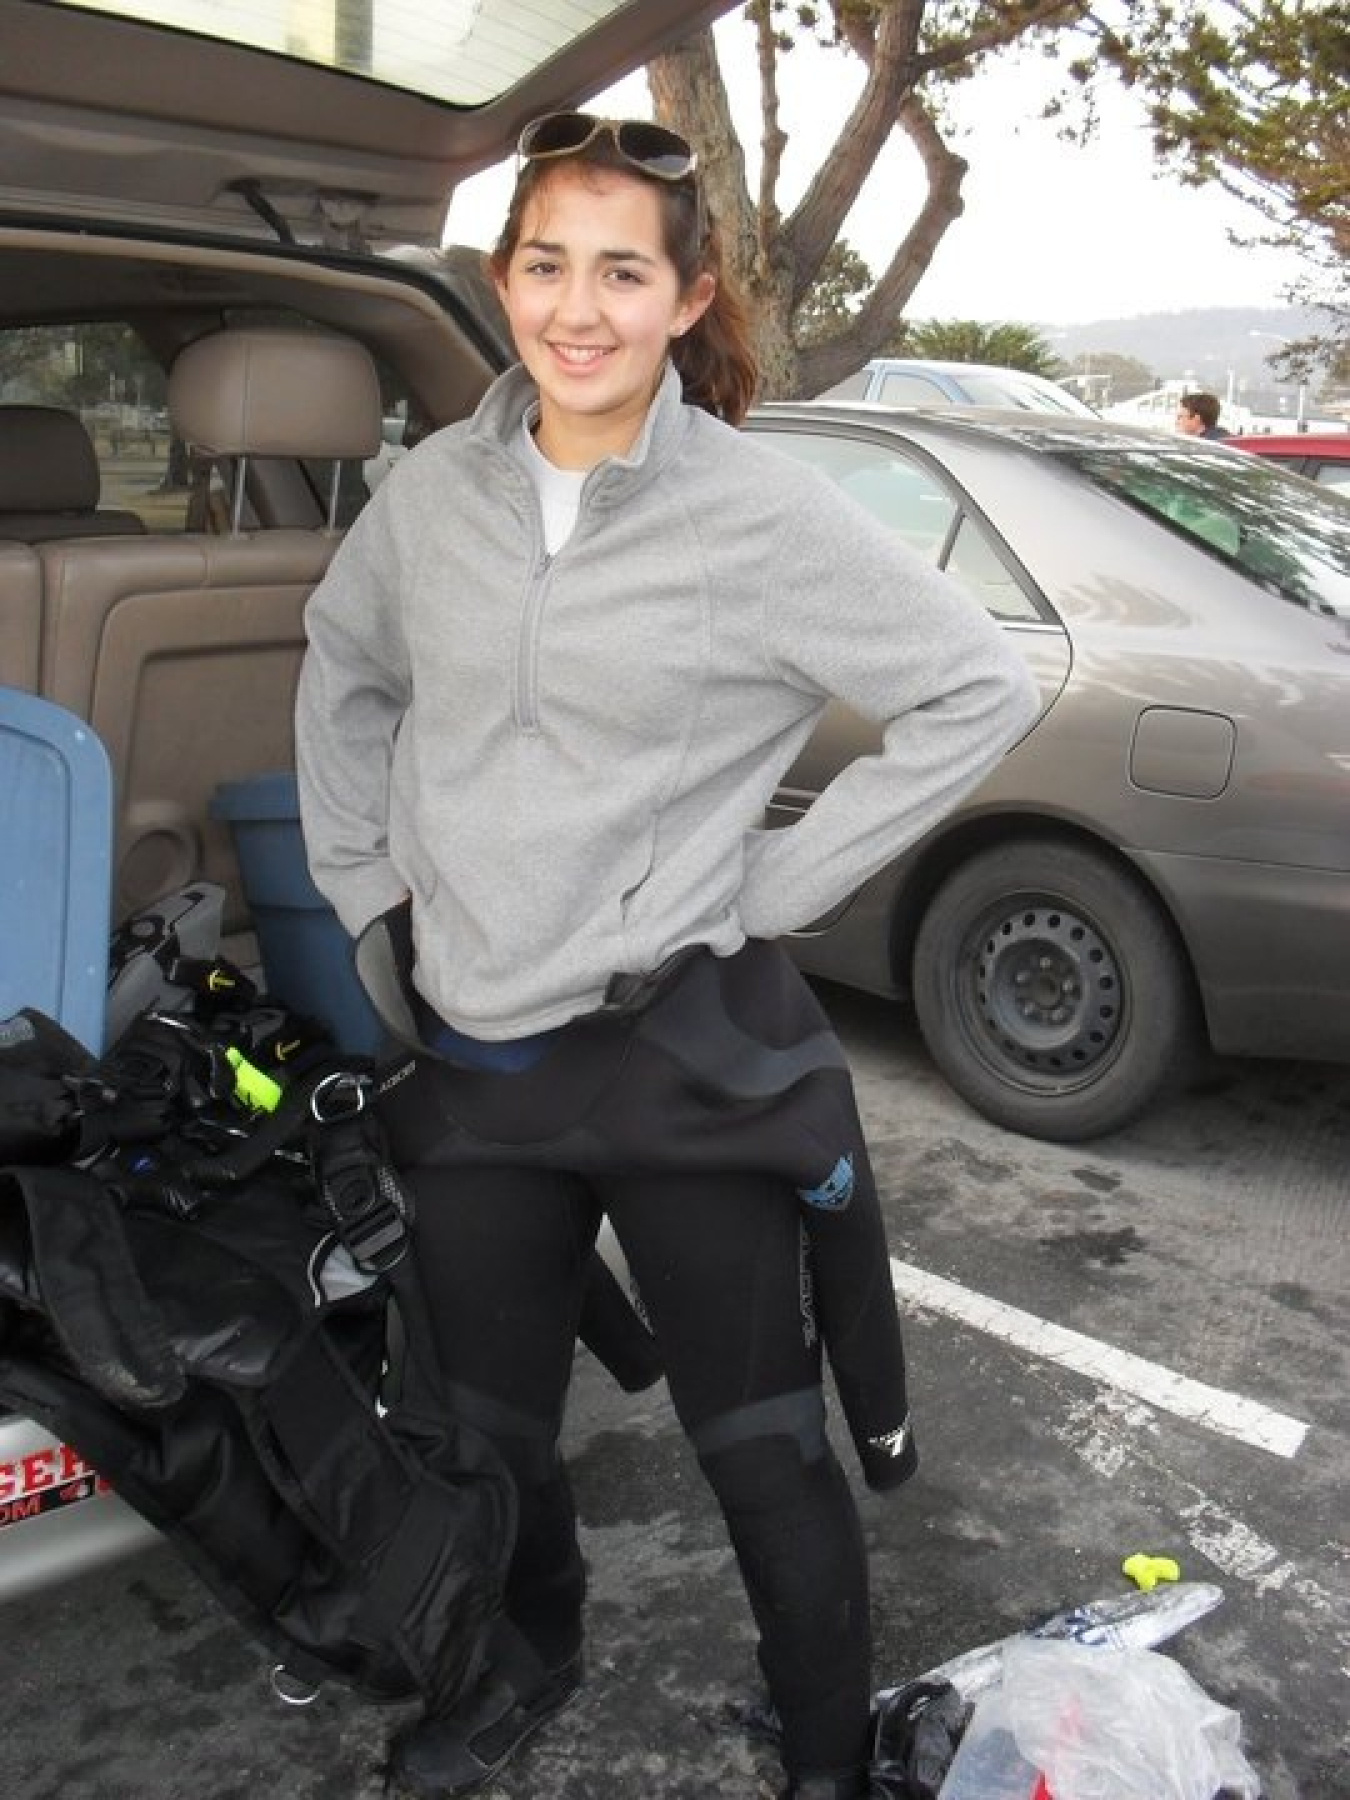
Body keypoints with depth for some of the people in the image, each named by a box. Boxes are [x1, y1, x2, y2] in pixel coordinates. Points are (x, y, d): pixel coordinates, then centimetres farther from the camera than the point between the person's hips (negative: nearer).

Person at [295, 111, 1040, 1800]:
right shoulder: (431, 488, 2)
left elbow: (979, 689, -7)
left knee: (762, 1449, 9)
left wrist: (775, 883, -10)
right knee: (488, 1428, 21)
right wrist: (364, 886, 11)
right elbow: (342, 671, 19)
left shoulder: (763, 512, -11)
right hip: (468, 1060, 5)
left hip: (684, 1054, -4)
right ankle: (528, 1664, 52)